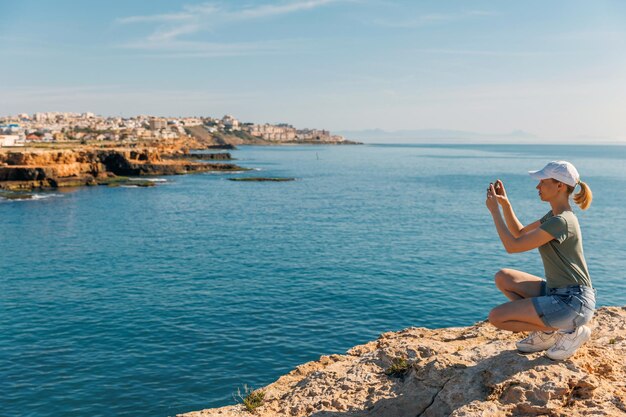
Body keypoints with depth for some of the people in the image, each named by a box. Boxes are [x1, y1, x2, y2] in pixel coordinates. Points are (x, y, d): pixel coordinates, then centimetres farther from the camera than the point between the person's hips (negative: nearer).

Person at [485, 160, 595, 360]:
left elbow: (512, 245, -20)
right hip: (557, 292, 10)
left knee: (497, 317, -14)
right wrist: (505, 203, 6)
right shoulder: (555, 215, 8)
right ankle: (546, 332, 9)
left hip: (573, 302, -10)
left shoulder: (561, 222, -22)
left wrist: (494, 210, -13)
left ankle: (569, 330, -1)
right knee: (503, 278, 7)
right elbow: (520, 233, 18)